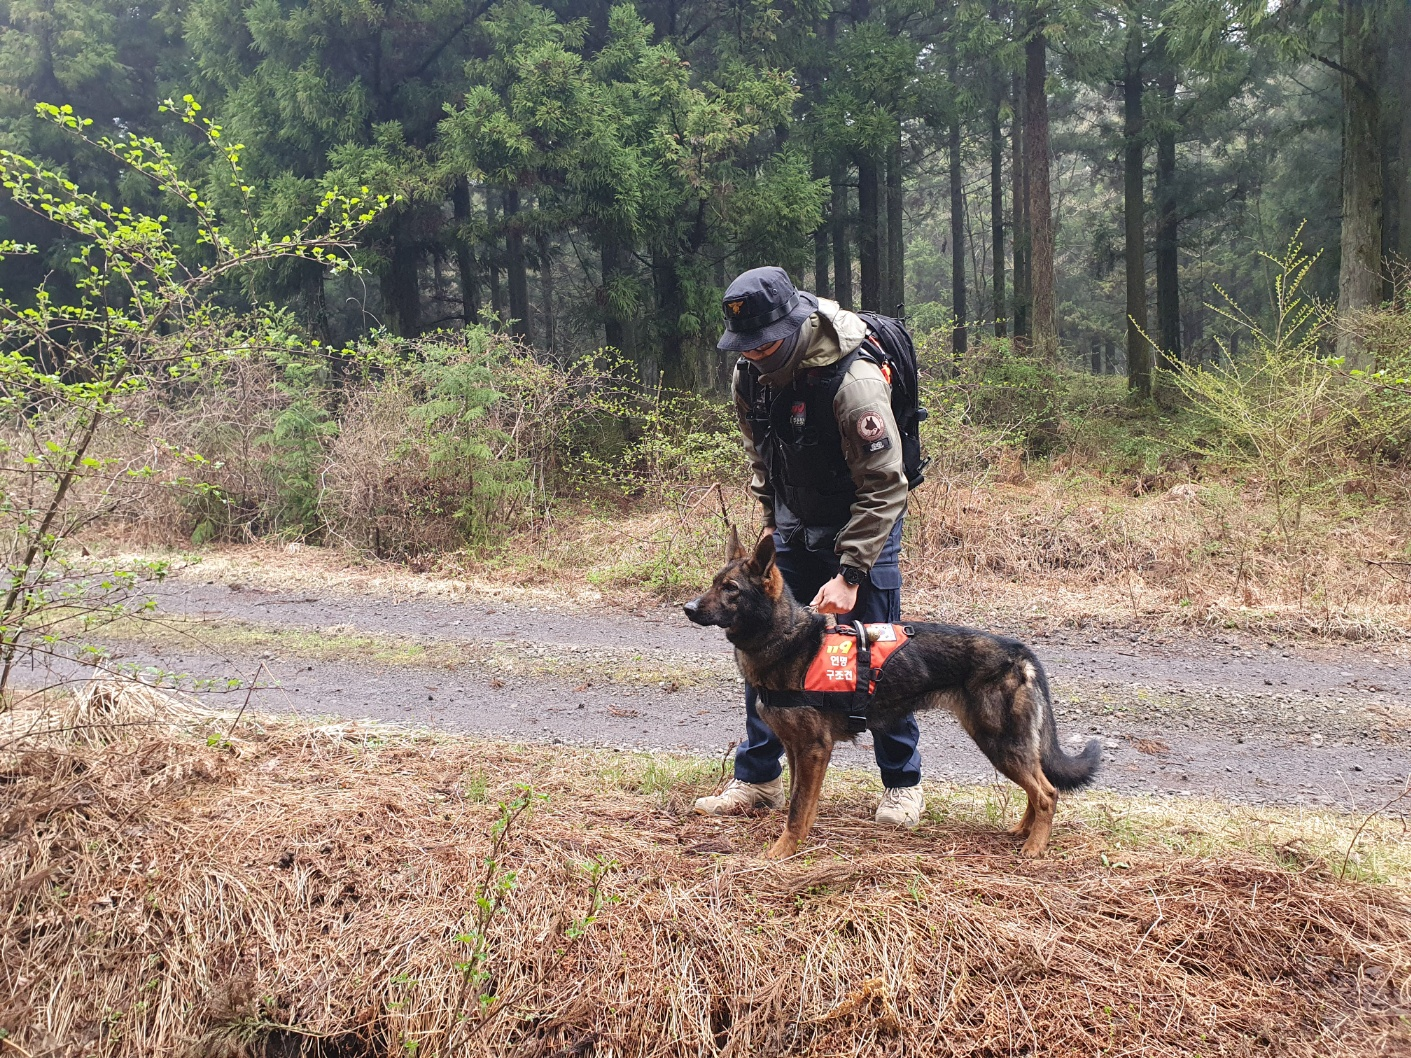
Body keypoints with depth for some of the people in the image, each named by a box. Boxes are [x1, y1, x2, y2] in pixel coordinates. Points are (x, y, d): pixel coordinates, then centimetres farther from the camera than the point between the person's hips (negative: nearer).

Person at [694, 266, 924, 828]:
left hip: (861, 525, -6)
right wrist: (770, 520, 9)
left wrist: (849, 574, -28)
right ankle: (757, 779, 18)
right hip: (792, 528, 6)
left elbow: (884, 487, -26)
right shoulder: (750, 373, -7)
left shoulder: (853, 381, -29)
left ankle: (902, 784, 15)